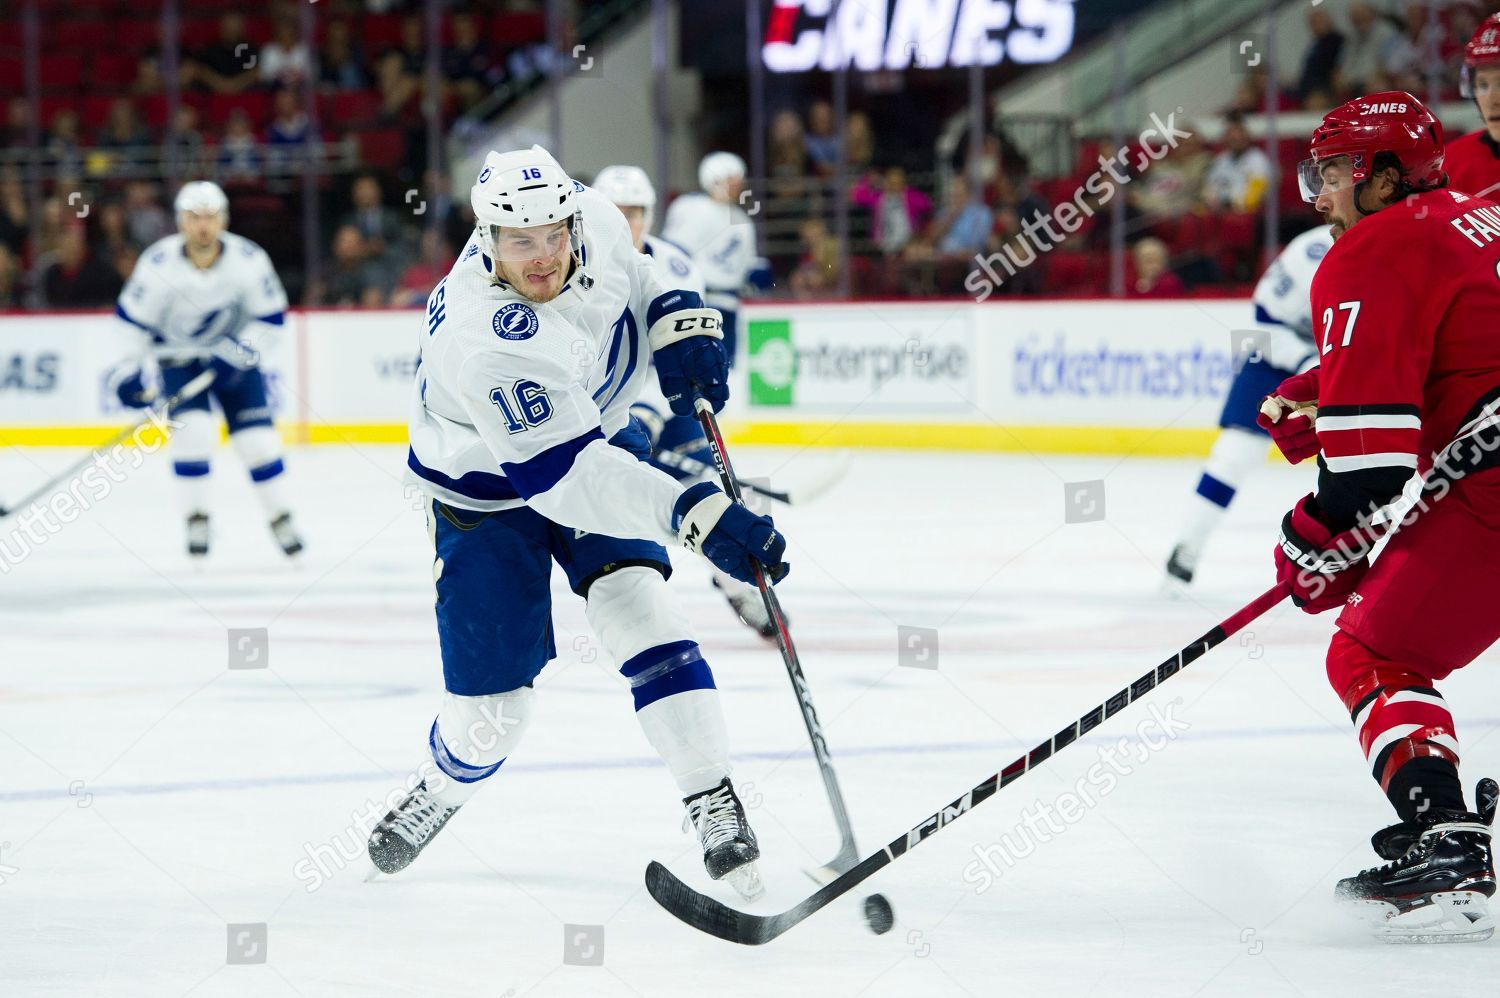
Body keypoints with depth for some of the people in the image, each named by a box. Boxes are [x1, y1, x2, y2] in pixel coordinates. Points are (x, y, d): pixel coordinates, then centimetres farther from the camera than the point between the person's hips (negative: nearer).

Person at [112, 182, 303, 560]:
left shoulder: (249, 259, -19)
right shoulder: (159, 263, -23)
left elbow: (271, 315, -8)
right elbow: (131, 319, -12)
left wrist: (240, 351, -20)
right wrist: (135, 371, -16)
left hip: (232, 355, 1)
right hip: (178, 355, -1)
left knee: (258, 438, -5)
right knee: (193, 429, -21)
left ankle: (280, 517, 11)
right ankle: (197, 517, -6)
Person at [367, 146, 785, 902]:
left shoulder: (594, 220, -19)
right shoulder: (489, 344, -40)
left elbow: (643, 273, 7)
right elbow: (566, 475, -45)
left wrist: (682, 329, -12)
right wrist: (694, 515, -53)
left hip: (599, 438, 5)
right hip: (489, 492, -5)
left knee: (639, 612, -17)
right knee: (492, 708, -1)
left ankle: (716, 810, -15)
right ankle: (439, 791, 33)